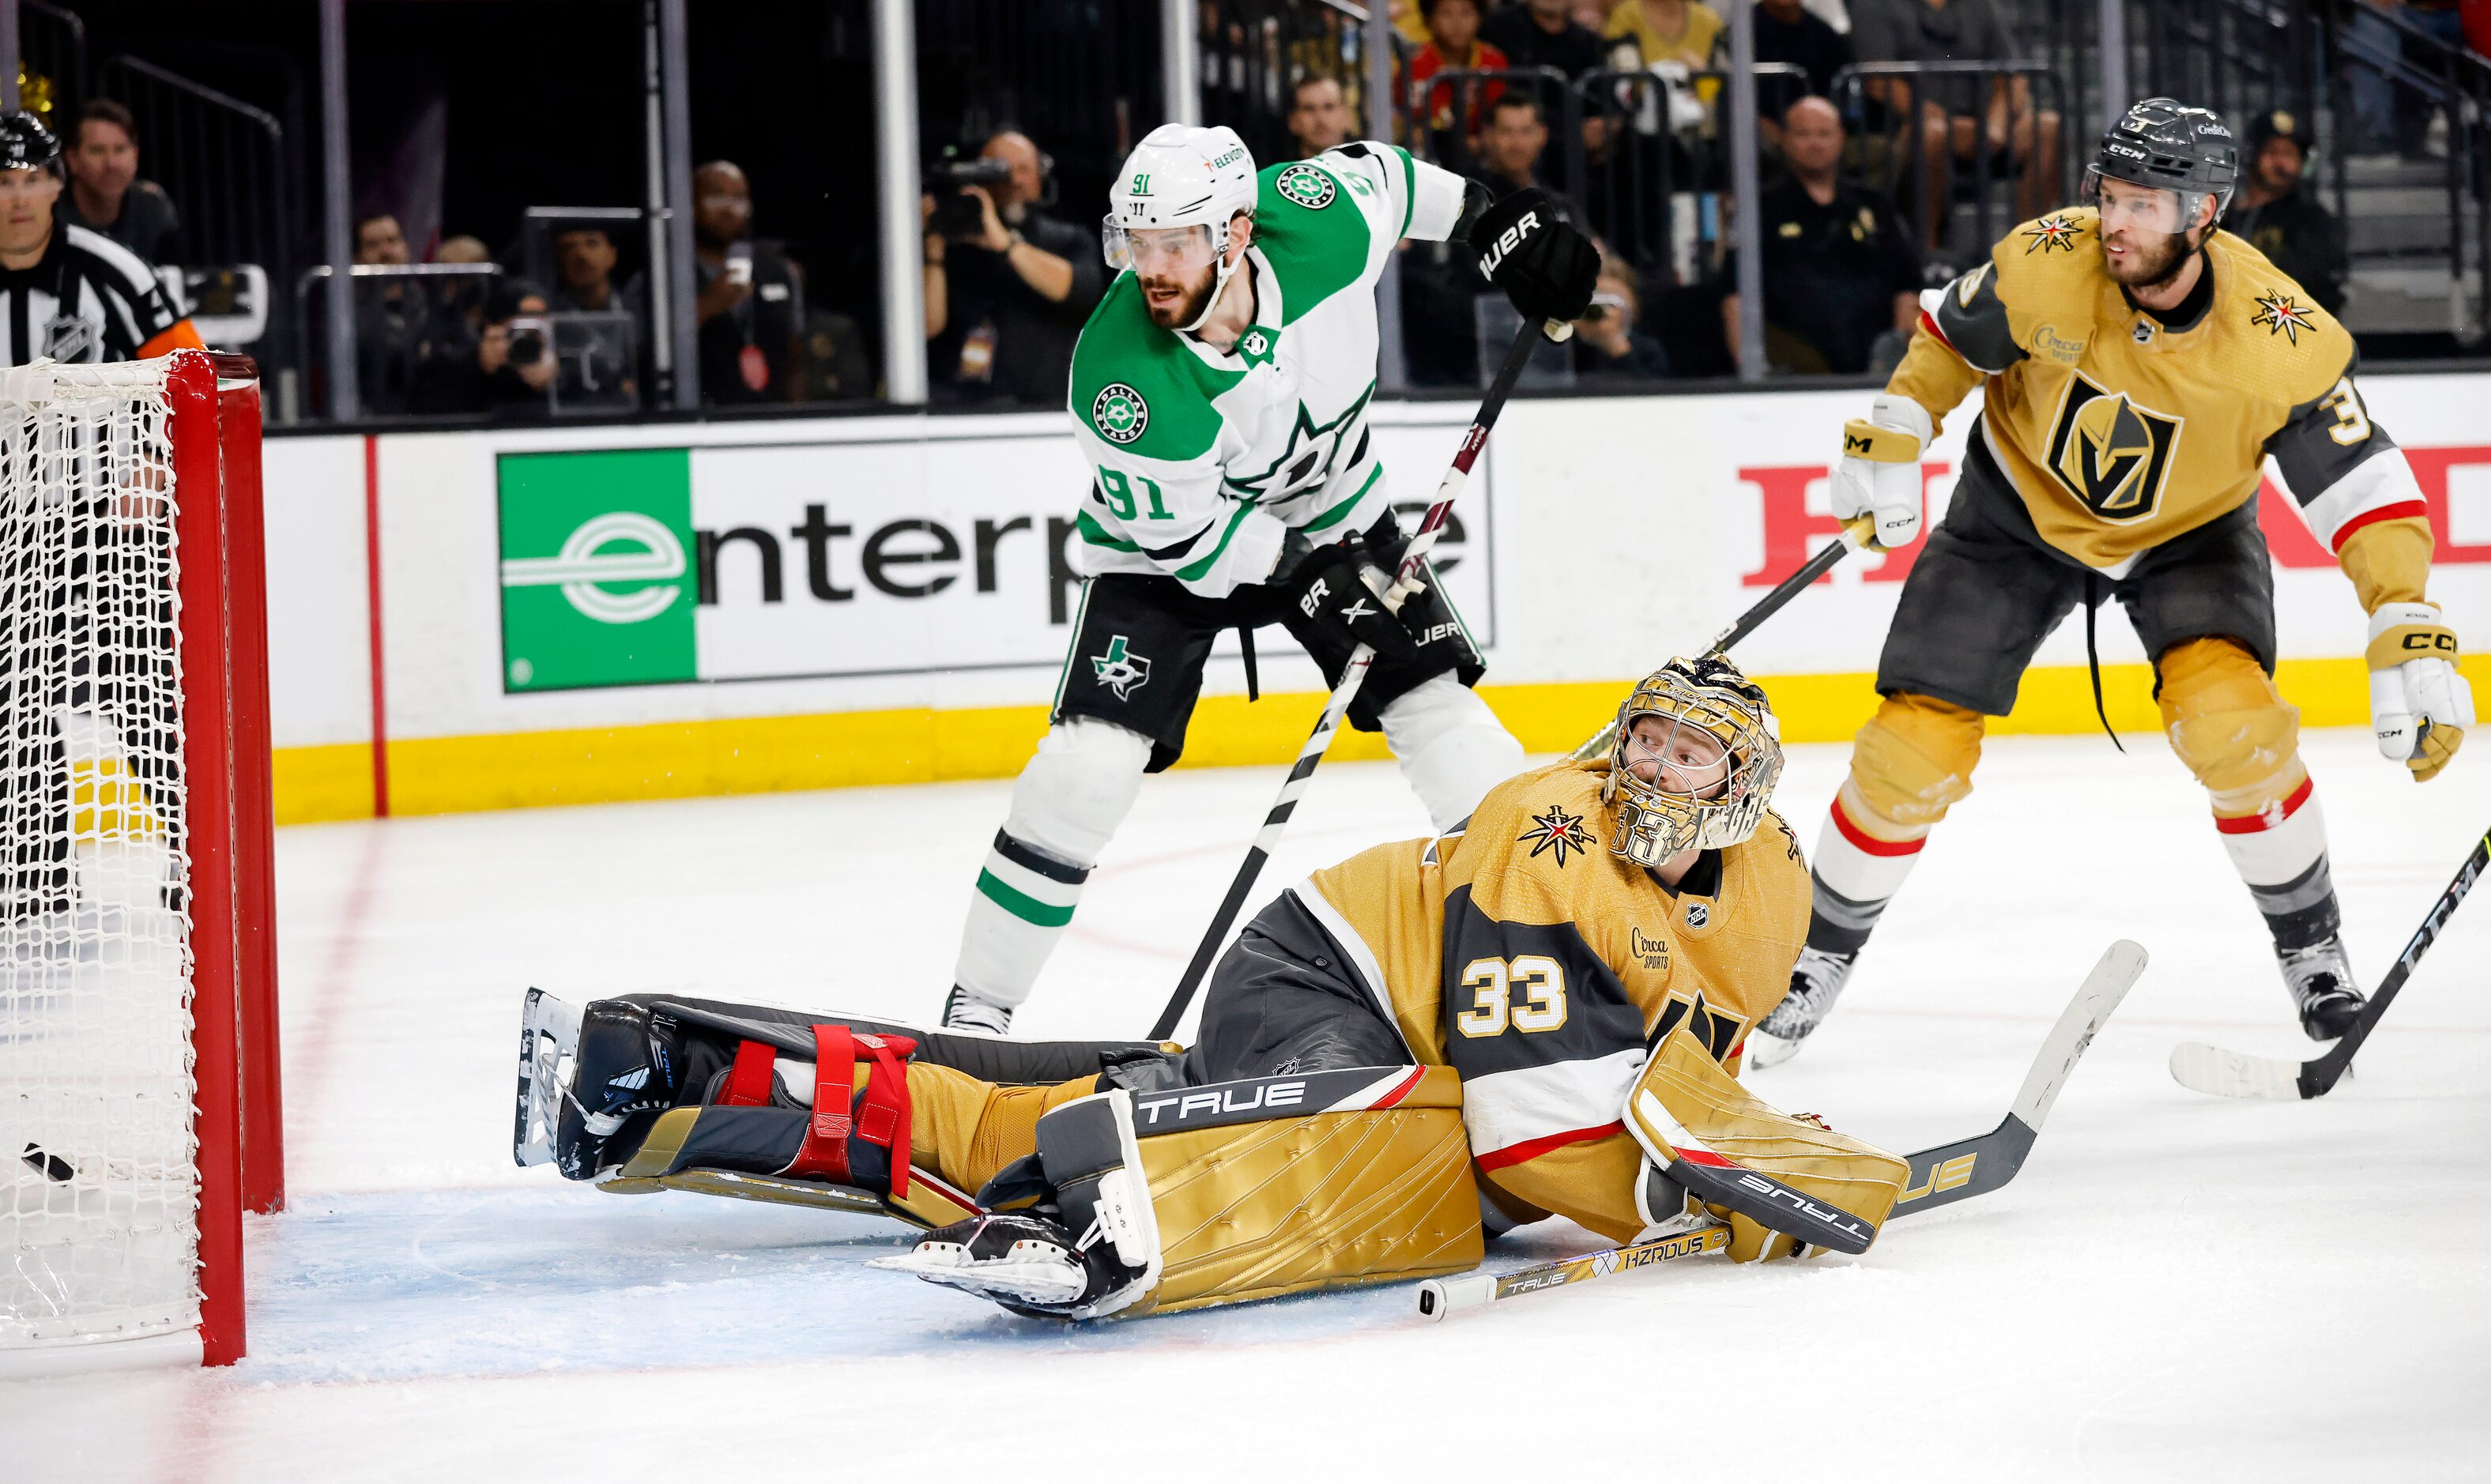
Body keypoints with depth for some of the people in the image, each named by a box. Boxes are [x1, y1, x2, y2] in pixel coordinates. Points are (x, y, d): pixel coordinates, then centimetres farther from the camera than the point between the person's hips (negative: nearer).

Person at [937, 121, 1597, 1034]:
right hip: (1173, 545, -4)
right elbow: (1184, 536, -23)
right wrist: (1310, 574, -24)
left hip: (1331, 510, 4)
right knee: (1090, 761, -17)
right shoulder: (1122, 383, -36)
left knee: (1439, 711, -3)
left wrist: (1498, 224, 1)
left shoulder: (1321, 224, -28)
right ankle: (979, 1007, -6)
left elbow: (1379, 173, -3)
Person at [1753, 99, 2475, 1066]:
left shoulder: (2281, 339, -30)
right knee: (1915, 748, -6)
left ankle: (2311, 946, -2)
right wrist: (1889, 444, -10)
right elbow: (1949, 341, -4)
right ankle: (1825, 948, 17)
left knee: (2231, 723, -25)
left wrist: (2410, 641, -33)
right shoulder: (2045, 264, -27)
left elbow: (2365, 487, -25)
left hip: (2187, 532, -1)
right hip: (2021, 513, 1)